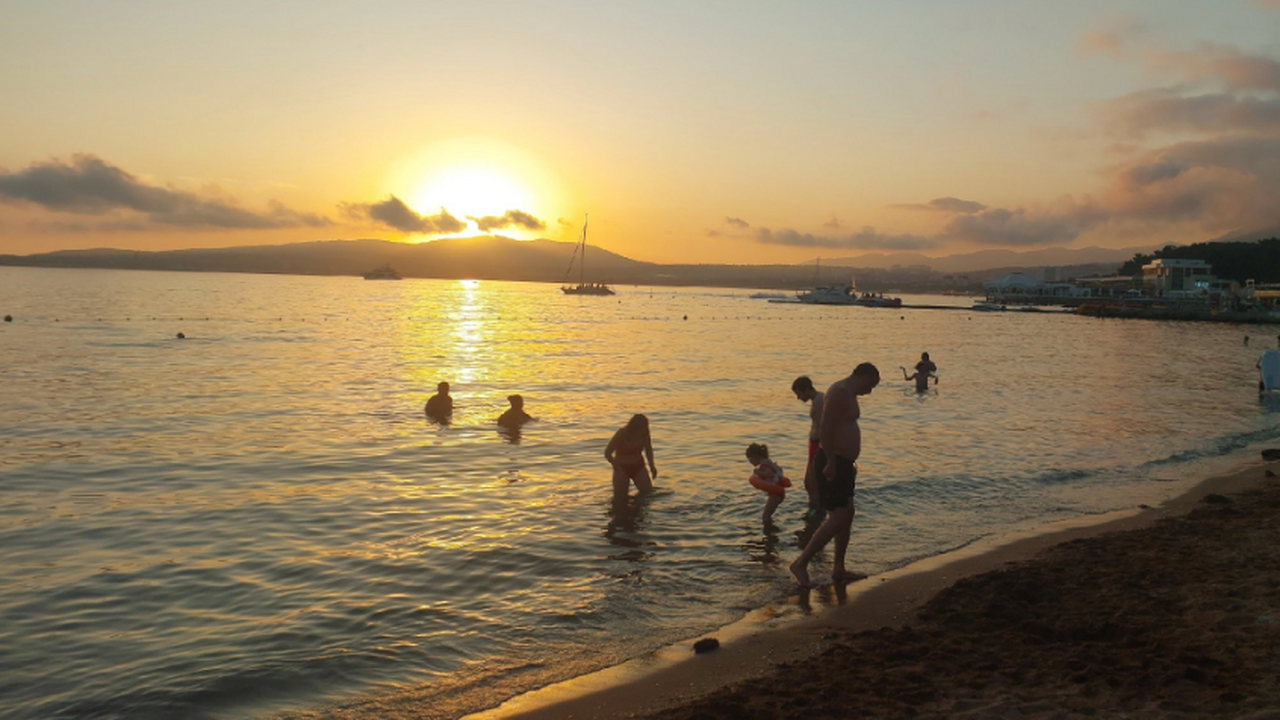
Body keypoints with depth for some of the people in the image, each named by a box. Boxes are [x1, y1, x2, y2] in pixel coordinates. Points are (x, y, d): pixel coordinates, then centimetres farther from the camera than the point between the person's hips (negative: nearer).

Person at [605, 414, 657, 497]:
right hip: (622, 467, -2)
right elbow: (607, 453, -17)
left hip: (638, 466, 2)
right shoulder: (621, 435, -25)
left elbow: (648, 449, 4)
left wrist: (652, 465, -7)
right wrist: (618, 469, -21)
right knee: (620, 497, -2)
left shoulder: (644, 434, -16)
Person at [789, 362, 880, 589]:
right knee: (839, 517, -12)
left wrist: (849, 464, 25)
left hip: (842, 463, 11)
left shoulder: (848, 394, 18)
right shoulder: (840, 392, -15)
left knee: (847, 514, 14)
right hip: (833, 463, -11)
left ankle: (838, 570, 22)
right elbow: (826, 428, -25)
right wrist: (831, 462, -25)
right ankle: (801, 563, -7)